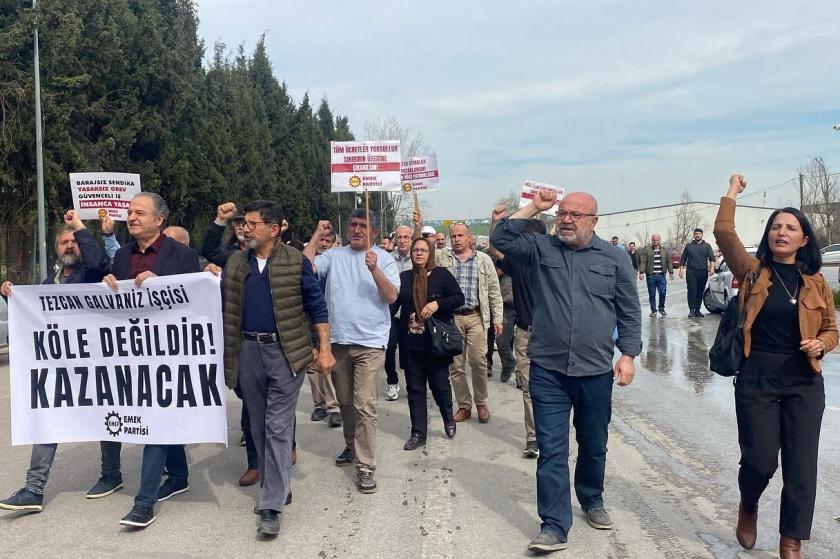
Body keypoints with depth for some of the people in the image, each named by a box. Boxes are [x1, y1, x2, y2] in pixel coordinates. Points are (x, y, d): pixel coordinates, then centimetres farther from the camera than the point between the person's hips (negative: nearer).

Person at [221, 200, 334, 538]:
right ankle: (276, 486, 30)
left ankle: (271, 506, -1)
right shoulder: (234, 264, 7)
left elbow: (316, 306, -3)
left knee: (278, 427, -5)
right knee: (259, 426, 13)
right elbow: (222, 308, 10)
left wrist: (324, 350, -8)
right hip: (248, 352, 5)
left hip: (285, 352, -4)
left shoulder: (296, 262, -5)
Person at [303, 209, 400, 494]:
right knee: (345, 401, 18)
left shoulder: (383, 258, 1)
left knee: (365, 405, -9)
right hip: (338, 340, 4)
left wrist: (374, 269, -21)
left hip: (370, 342, -4)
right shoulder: (334, 255, 7)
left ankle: (365, 467, -4)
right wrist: (317, 234, -3)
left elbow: (391, 296, -8)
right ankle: (352, 446, 39)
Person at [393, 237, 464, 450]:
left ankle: (449, 418, 34)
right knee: (414, 387, 6)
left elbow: (459, 298, -1)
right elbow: (392, 305, 7)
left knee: (439, 383, 5)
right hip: (411, 341, 3)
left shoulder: (442, 275, 0)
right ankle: (418, 433, 13)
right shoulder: (403, 278, 8)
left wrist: (437, 304, -16)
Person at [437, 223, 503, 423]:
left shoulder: (484, 260, 6)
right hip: (450, 317, 1)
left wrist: (498, 318, 3)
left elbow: (494, 292, 7)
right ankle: (464, 406, 17)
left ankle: (481, 403, 15)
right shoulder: (441, 258, 8)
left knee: (478, 361, -4)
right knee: (456, 365, 5)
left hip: (476, 317, -1)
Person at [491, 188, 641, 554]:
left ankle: (592, 501, 41)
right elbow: (501, 240, -7)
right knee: (551, 450, -1)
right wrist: (533, 208, -8)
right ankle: (554, 527, 6)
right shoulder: (541, 248, 4)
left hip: (596, 372, 1)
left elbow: (629, 313, 5)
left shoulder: (615, 259, 3)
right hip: (548, 371, -1)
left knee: (593, 446, 18)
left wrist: (628, 355, -3)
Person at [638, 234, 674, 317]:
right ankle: (653, 310, 13)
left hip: (661, 276, 2)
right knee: (652, 294, 3)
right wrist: (641, 272, -13)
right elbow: (642, 262, -4)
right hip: (651, 276, -2)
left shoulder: (664, 250, 12)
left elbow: (669, 262, 13)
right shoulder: (646, 250, 2)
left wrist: (671, 272, 9)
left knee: (662, 292, -3)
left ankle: (661, 308, 17)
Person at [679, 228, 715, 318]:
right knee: (691, 291, -9)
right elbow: (683, 259, 13)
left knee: (700, 292, 5)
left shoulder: (707, 246, 12)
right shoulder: (689, 246, 12)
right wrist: (681, 269, 4)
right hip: (691, 272, -1)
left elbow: (712, 258, 3)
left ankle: (697, 310, 12)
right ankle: (691, 310, -8)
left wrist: (712, 267, -13)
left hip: (703, 272, 1)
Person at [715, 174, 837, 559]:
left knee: (800, 465, 3)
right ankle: (748, 508, 34)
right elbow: (723, 232, -9)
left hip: (804, 383, 2)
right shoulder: (753, 272, 1)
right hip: (756, 379, -2)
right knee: (760, 459, 0)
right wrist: (733, 191, 0)